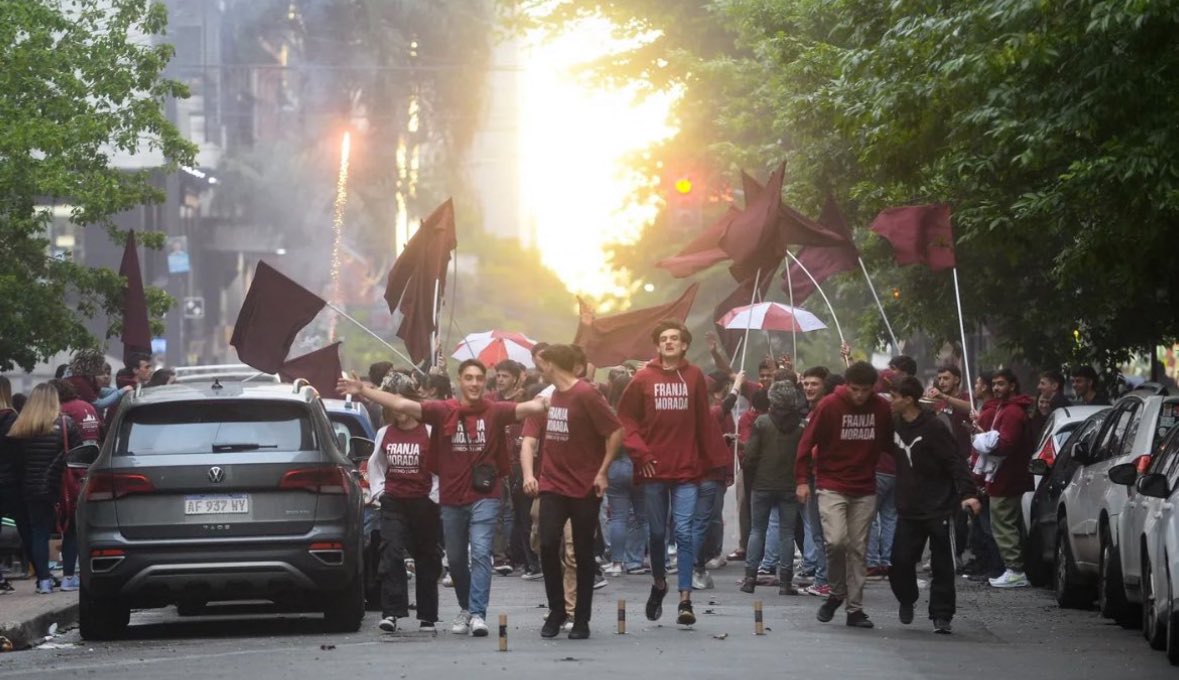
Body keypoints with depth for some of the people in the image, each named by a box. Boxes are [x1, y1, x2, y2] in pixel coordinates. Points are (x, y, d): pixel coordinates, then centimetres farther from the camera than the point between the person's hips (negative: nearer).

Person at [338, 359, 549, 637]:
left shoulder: (495, 411, -4)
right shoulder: (443, 411, -3)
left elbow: (532, 407, -13)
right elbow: (402, 404, -6)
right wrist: (363, 391, -12)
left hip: (484, 496, -2)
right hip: (452, 498, 2)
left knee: (480, 552, -15)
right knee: (456, 559, 14)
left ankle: (477, 613, -16)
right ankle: (466, 608, 33)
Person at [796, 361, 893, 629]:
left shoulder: (882, 409, 0)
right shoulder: (829, 406, -9)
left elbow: (888, 444, 11)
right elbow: (807, 442, -4)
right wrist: (802, 479, -8)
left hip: (865, 490, 3)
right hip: (832, 485, -3)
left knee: (858, 548, 4)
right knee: (836, 540, -19)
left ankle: (855, 608, 11)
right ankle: (837, 592, 5)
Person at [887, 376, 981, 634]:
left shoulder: (934, 427, -14)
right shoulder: (896, 423, 6)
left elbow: (955, 461, -17)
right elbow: (893, 451, 25)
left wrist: (967, 493, -27)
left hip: (938, 508, -6)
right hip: (908, 508, 6)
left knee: (942, 564, -1)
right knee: (900, 561, 1)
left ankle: (941, 615, 5)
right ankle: (907, 600, 26)